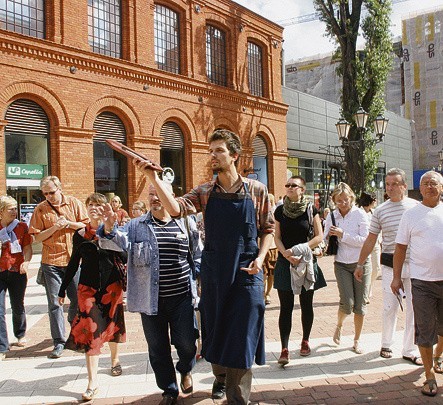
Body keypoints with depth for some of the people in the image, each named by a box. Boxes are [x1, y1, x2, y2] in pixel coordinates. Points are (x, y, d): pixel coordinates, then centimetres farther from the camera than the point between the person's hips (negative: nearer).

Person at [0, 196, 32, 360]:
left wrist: (26, 262, -19)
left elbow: (27, 248, 0)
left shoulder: (22, 226, 2)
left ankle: (20, 334, 39)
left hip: (17, 272, 0)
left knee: (18, 307, 13)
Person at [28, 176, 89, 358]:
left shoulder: (74, 203, 3)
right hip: (51, 261, 0)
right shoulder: (40, 209, 1)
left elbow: (87, 226, 2)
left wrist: (68, 223, -12)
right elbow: (37, 237, 0)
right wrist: (54, 228, -14)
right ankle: (59, 342, 11)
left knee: (78, 298, 9)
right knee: (54, 303, 2)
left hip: (74, 259, 1)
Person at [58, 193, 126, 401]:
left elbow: (124, 257, -5)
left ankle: (115, 358, 41)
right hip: (88, 286, 1)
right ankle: (93, 382, -1)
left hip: (112, 284, -1)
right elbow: (74, 263, 11)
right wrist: (62, 290, 13)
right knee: (90, 330, -5)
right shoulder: (80, 234, 4)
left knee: (112, 324, 13)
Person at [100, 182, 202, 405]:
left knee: (186, 342, 5)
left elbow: (197, 256, 10)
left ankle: (185, 370, 40)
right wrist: (109, 229, -32)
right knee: (158, 347, 10)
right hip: (151, 300, 1)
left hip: (182, 296, -1)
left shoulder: (186, 223, 3)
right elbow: (123, 242, -13)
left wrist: (199, 283, 6)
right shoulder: (137, 225, 4)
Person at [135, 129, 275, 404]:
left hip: (246, 272, -2)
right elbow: (176, 208, -17)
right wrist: (153, 177, -27)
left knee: (242, 335, 0)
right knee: (215, 330, 16)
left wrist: (260, 258, -9)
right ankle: (220, 377, 43)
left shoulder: (256, 190, -2)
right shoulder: (205, 192, 0)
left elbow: (268, 229, 5)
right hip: (213, 272, 2)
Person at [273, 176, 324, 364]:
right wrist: (286, 253, -14)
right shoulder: (280, 210, 5)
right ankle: (284, 350, 0)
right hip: (285, 262, 1)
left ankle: (305, 341, 29)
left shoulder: (310, 210, -1)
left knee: (306, 305, 9)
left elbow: (319, 236, -2)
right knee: (285, 307, -2)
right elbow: (277, 237, 3)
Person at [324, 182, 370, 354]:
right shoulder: (331, 216, 2)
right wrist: (329, 236, -17)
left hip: (361, 263, -1)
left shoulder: (360, 214, -7)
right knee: (347, 303, -9)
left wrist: (343, 235, -19)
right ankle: (339, 325, 24)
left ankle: (357, 340, 24)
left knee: (360, 305, 5)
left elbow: (364, 240, -14)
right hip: (341, 264, 1)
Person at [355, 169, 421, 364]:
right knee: (389, 307, 2)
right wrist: (360, 264, 10)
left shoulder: (416, 207, 3)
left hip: (414, 264, 1)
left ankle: (409, 350, 19)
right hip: (390, 265, -1)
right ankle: (386, 344, 23)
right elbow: (371, 240, 9)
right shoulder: (380, 211, 2)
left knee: (413, 308, 5)